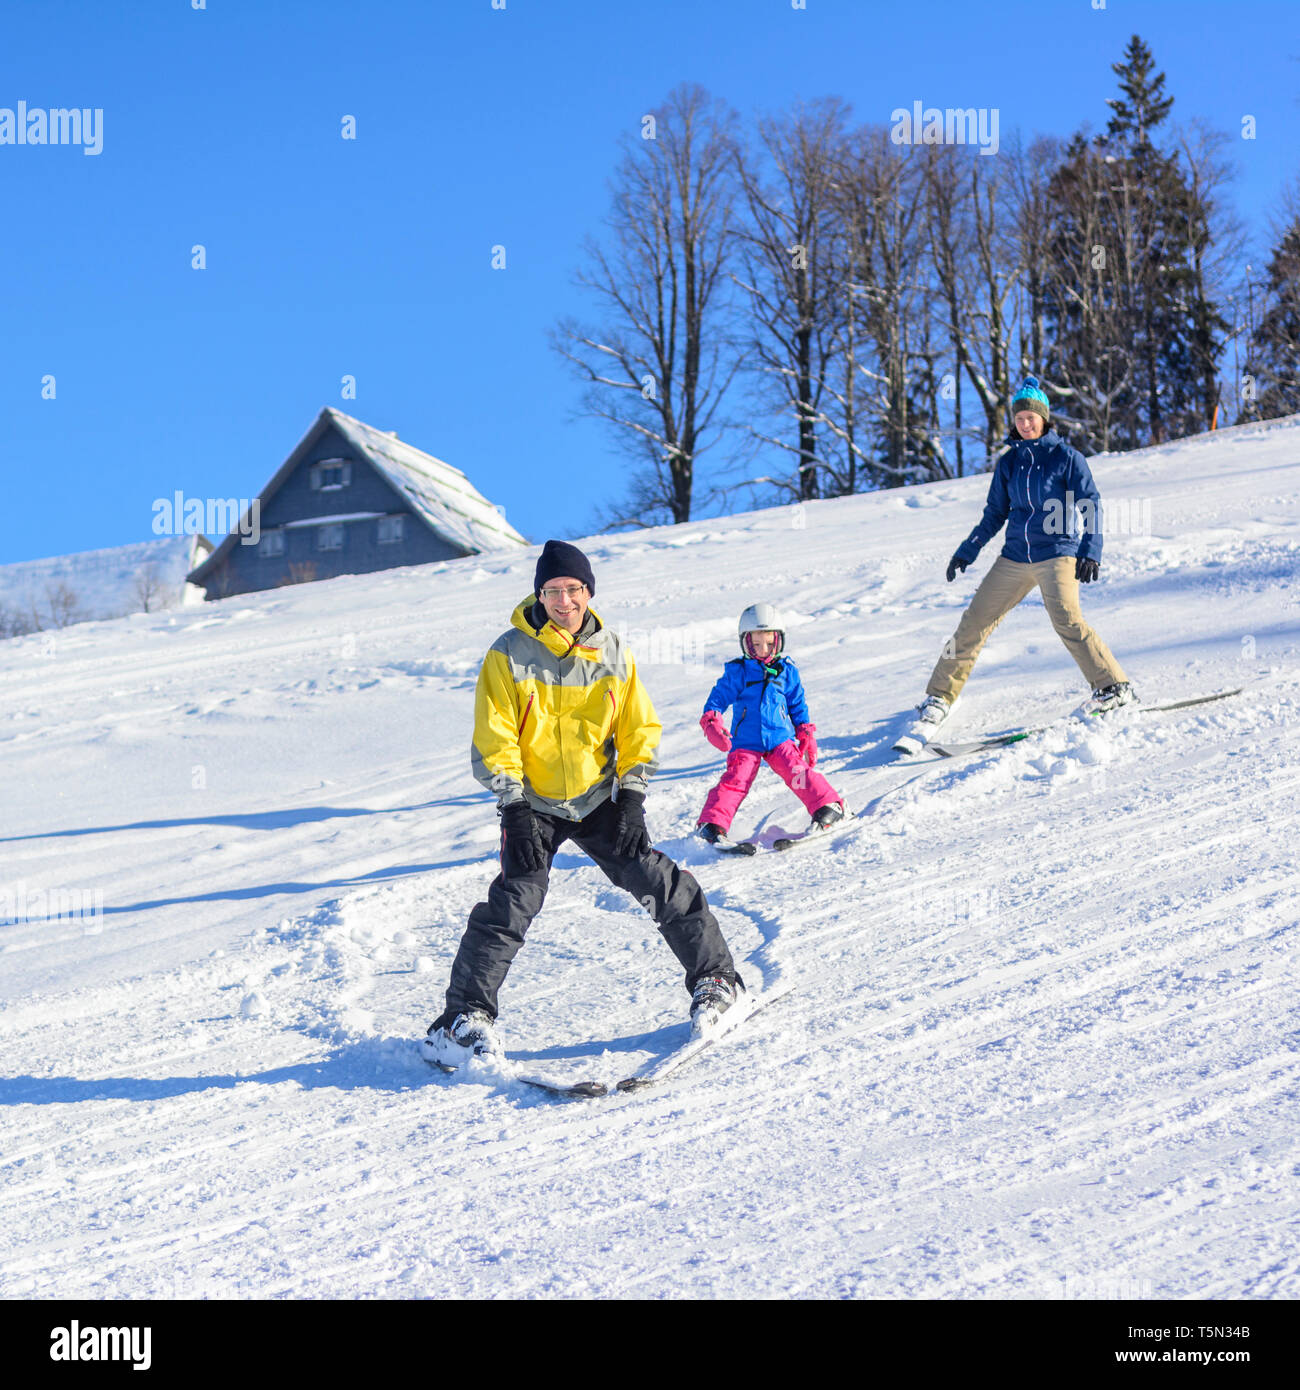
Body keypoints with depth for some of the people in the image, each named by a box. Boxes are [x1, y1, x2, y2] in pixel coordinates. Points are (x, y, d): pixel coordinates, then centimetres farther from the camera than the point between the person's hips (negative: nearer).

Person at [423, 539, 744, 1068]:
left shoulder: (612, 653, 1)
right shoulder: (508, 656, -9)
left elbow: (639, 729, 7)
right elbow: (493, 742, -10)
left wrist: (632, 795, -4)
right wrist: (513, 806, -18)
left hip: (598, 800, 3)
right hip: (534, 804, -3)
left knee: (659, 881, -6)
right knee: (515, 900, -17)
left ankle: (715, 979, 10)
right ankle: (462, 1016, -8)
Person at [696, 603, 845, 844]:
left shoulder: (787, 672, 7)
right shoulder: (736, 672, 0)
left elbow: (798, 705, 17)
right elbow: (718, 698, 1)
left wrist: (806, 735, 14)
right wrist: (712, 721, -18)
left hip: (780, 738, 1)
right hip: (745, 742, -1)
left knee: (797, 772, -16)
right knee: (735, 779, -14)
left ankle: (829, 807, -9)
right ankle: (712, 824, -14)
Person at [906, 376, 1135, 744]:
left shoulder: (1067, 457, -1)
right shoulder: (1008, 462, 11)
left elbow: (1091, 506, -2)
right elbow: (994, 514, 19)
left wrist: (1090, 552, -13)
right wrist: (966, 552, 17)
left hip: (1057, 552, -5)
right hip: (1015, 557, 5)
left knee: (1066, 620, -26)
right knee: (975, 620, 1)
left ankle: (1114, 686, -14)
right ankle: (939, 697, 10)